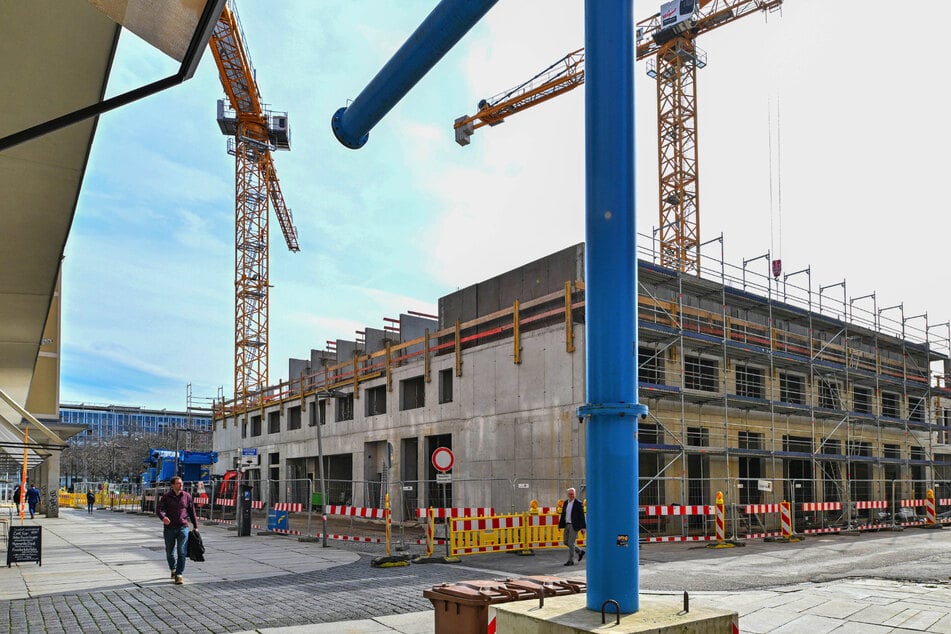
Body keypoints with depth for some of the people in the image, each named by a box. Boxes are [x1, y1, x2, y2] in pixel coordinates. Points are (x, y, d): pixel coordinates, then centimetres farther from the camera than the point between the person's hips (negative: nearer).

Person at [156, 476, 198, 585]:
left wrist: (196, 526, 11)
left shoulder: (187, 496, 4)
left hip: (183, 528, 0)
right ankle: (173, 569, 38)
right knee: (170, 552, 12)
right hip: (169, 528, 0)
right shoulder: (166, 496, -1)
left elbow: (192, 512, 11)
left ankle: (179, 575, -3)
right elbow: (158, 508, -11)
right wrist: (163, 517, -32)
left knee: (182, 552, -9)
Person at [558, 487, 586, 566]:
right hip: (567, 525, 7)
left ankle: (571, 561, 2)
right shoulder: (566, 503, 10)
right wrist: (560, 525, 10)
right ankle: (580, 552, 28)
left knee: (571, 543, -8)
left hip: (574, 526, -7)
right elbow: (563, 515, 13)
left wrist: (583, 527, -16)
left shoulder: (578, 503, -8)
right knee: (566, 542, 10)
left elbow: (582, 516, -11)